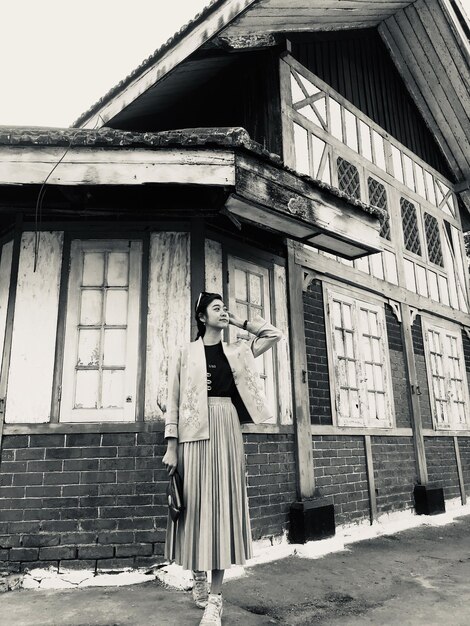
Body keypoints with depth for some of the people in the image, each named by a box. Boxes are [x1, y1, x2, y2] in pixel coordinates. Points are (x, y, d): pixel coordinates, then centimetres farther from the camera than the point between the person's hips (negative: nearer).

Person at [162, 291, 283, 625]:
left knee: (224, 503, -1)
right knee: (196, 502, 3)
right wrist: (171, 446, -5)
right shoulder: (187, 353, 4)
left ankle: (215, 597, 4)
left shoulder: (237, 350, 13)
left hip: (227, 428, 2)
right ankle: (198, 577, 26)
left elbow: (274, 334, 11)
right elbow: (174, 400, 1)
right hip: (195, 431, -2)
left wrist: (241, 322, 10)